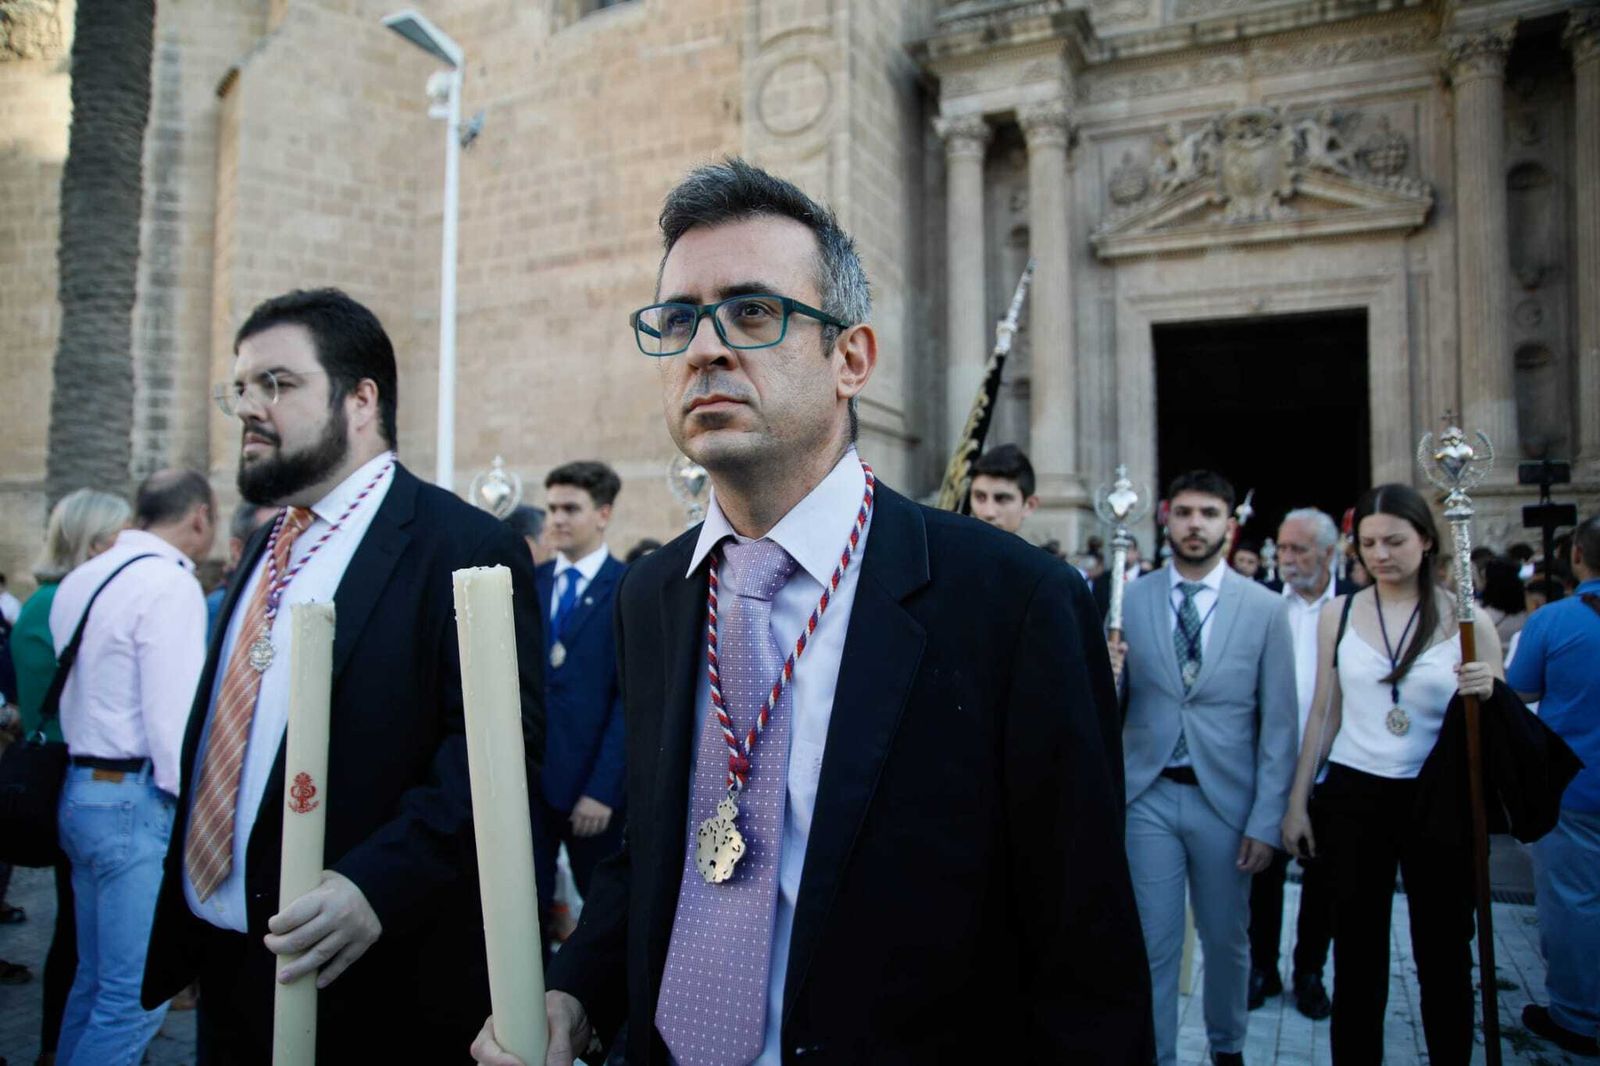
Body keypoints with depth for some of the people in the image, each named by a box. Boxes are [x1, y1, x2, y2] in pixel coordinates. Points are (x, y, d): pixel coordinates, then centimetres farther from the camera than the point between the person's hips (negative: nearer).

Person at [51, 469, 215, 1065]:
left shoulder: (82, 579, 13)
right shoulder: (169, 583, -15)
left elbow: (80, 693, 18)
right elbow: (174, 717, -19)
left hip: (82, 790, 9)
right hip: (138, 799, -9)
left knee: (96, 979, 19)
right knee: (136, 994, -1)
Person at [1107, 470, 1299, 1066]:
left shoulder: (1265, 608, -2)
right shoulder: (1128, 600, -1)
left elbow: (1278, 724, -1)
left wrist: (1266, 820, -5)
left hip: (1225, 797, 1)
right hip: (1149, 794, 0)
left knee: (1227, 938, 18)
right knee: (1152, 944, 5)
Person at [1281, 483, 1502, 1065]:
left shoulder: (1467, 618, -3)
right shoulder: (1338, 614, 2)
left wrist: (1487, 694, -20)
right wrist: (1297, 802, 7)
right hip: (1353, 798, 1)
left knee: (1444, 953, 9)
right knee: (1357, 954, 10)